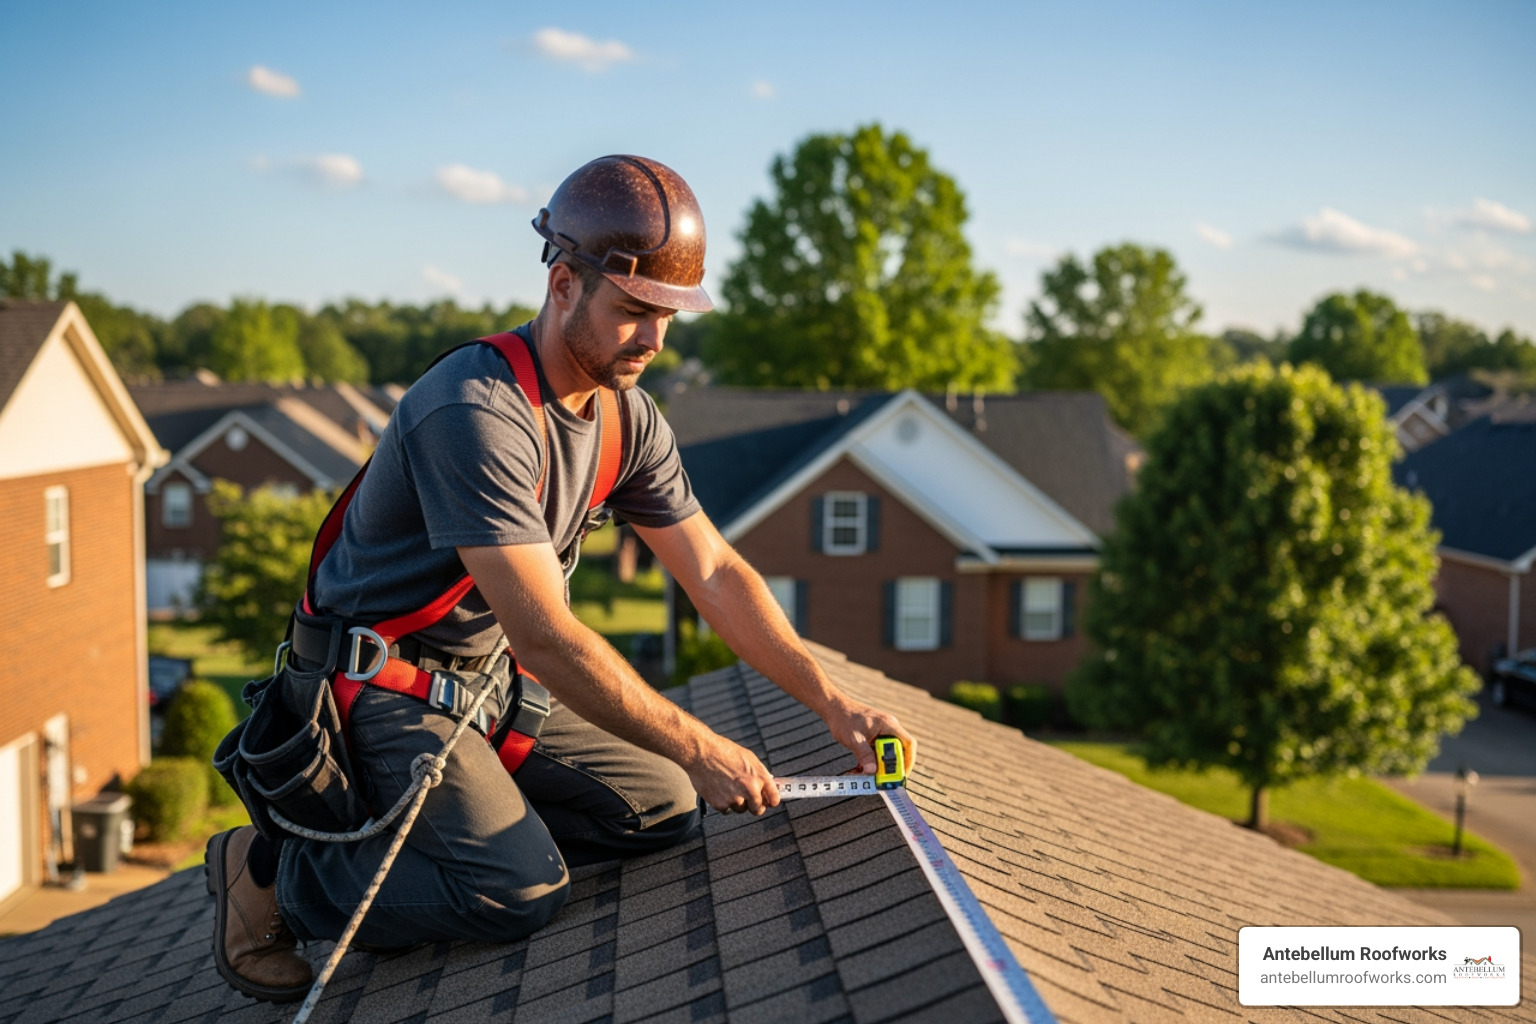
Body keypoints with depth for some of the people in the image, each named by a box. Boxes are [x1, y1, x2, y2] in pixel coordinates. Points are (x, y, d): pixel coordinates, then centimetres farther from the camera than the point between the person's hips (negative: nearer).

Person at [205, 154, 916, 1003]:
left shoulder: (628, 418, -2)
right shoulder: (473, 414, -29)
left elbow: (715, 573, 2)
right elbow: (546, 637, -30)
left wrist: (833, 703, -8)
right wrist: (700, 749, -25)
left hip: (493, 681, 8)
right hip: (386, 691, -8)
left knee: (664, 809, 4)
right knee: (520, 892, -24)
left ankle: (435, 823, 9)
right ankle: (273, 868, -3)